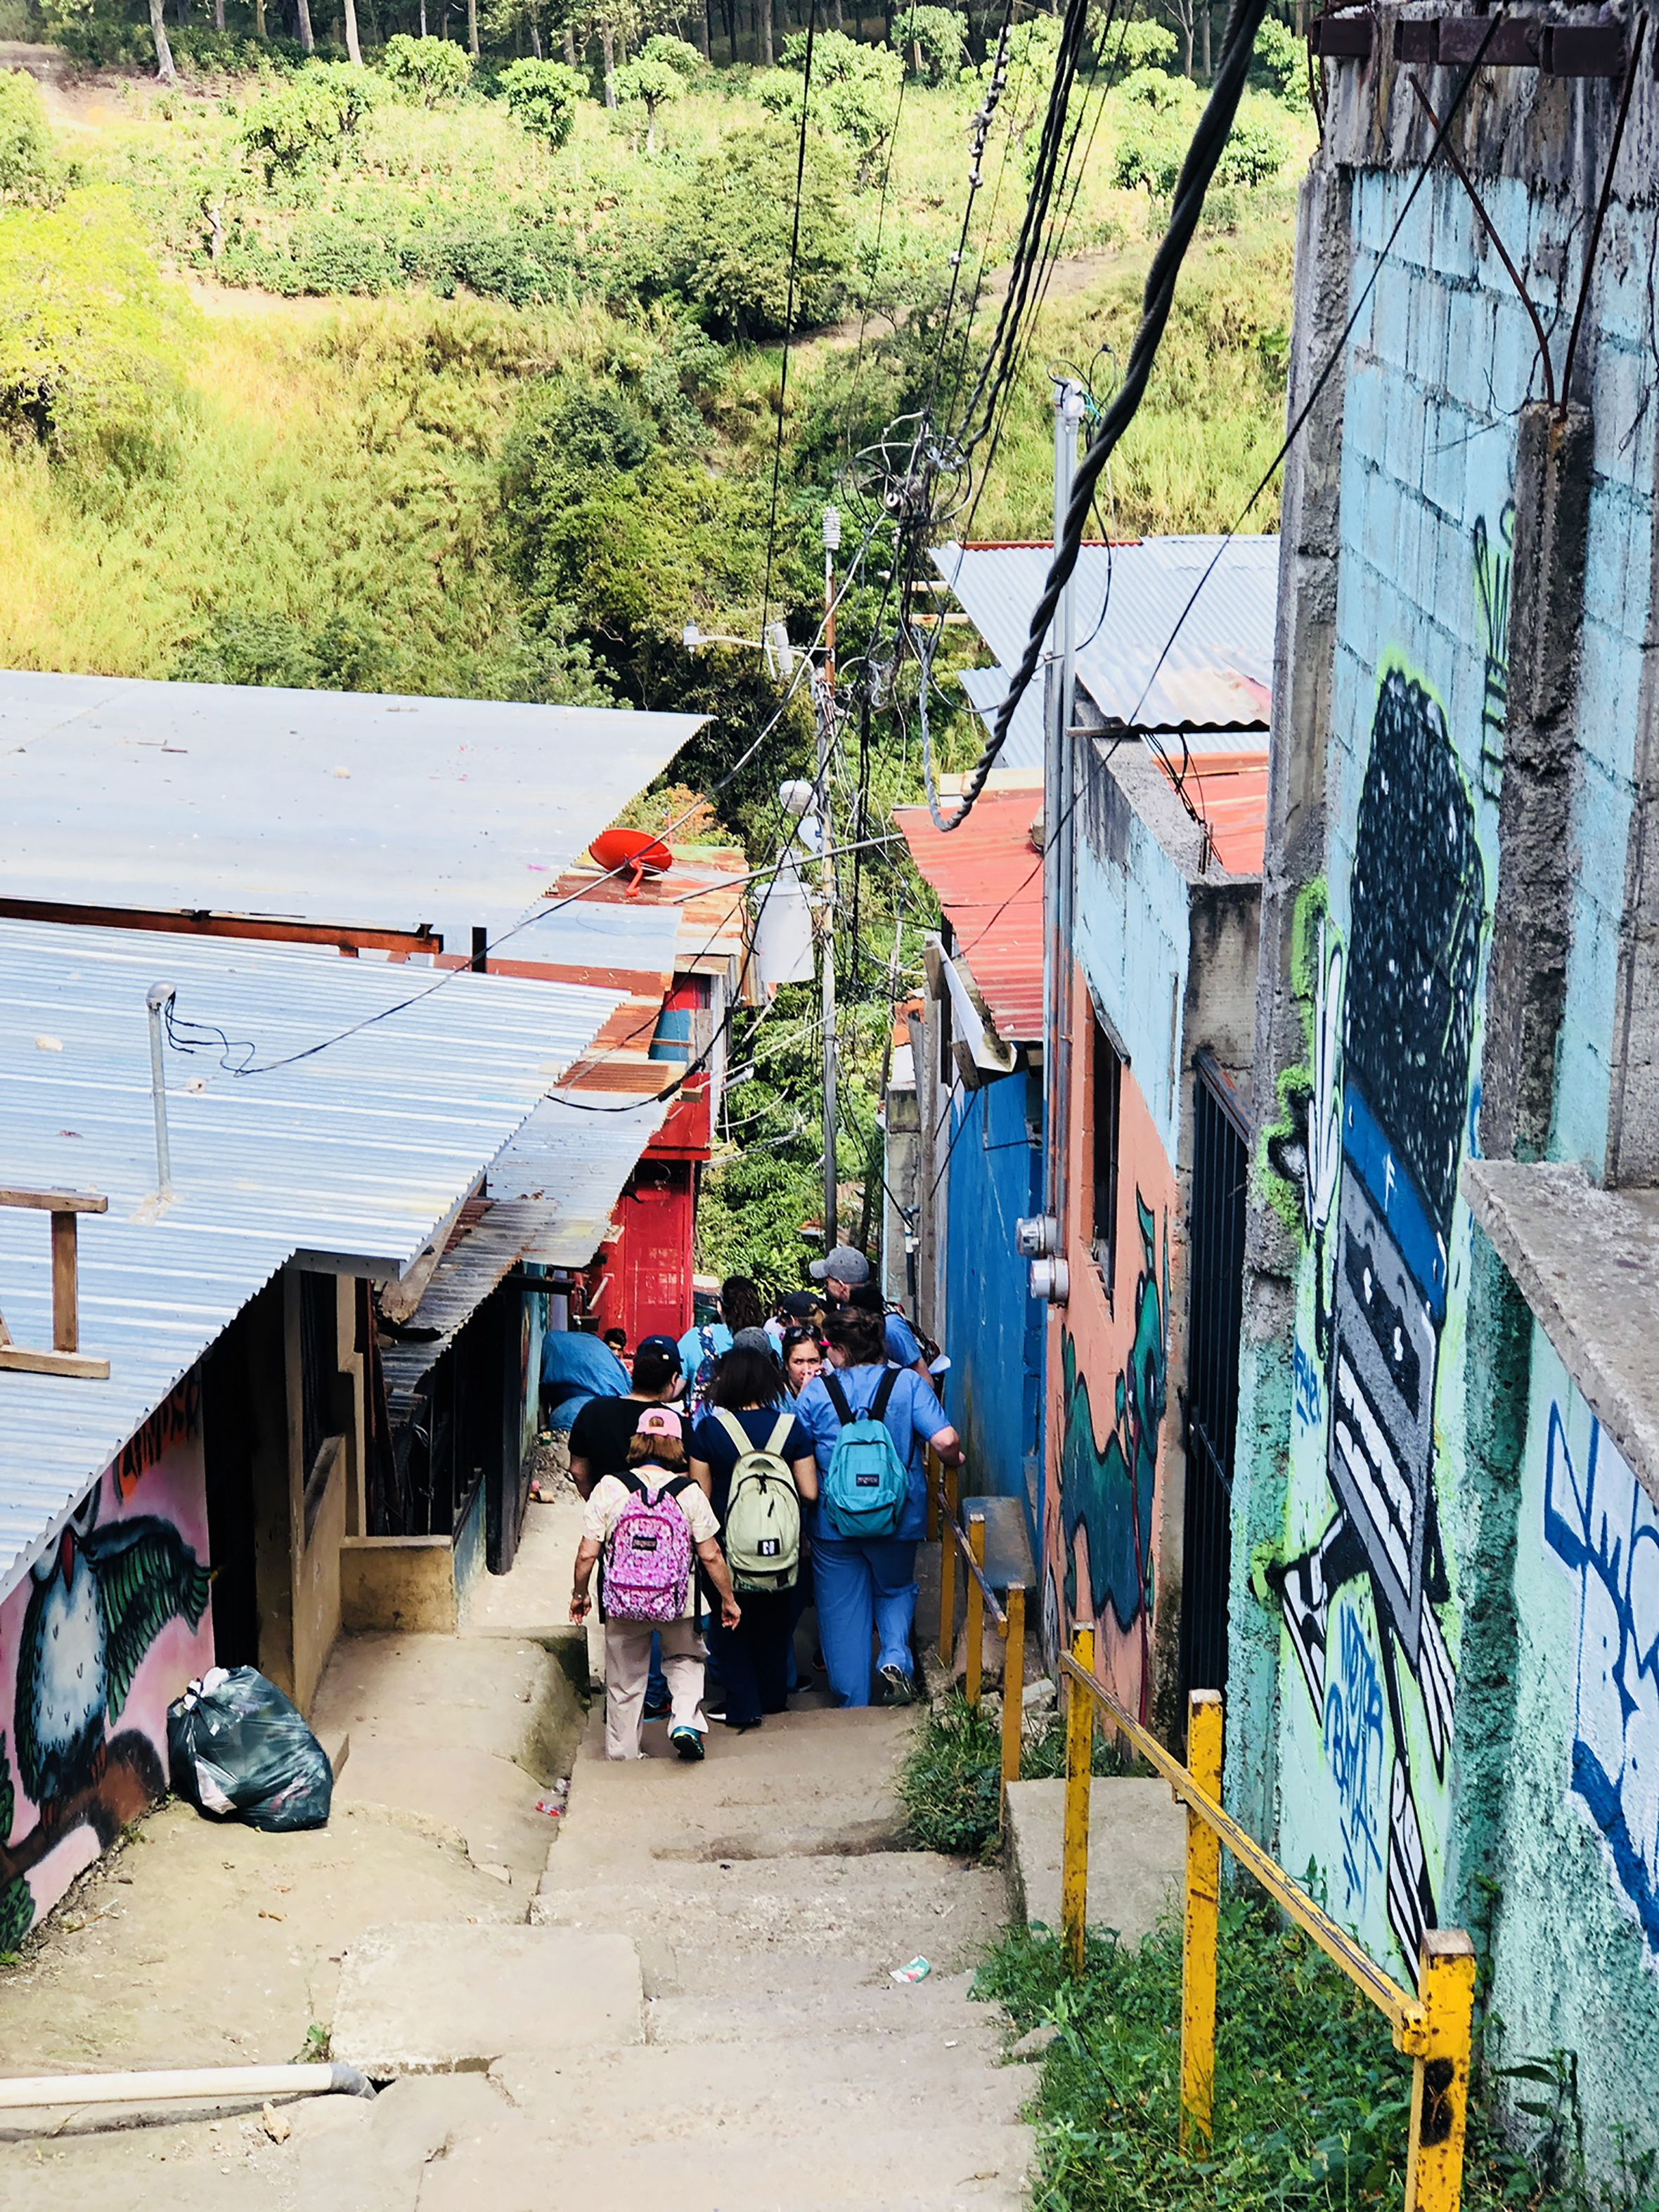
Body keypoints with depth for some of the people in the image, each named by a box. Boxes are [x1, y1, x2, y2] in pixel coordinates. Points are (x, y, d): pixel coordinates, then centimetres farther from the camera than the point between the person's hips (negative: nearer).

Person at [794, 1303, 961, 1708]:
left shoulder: (815, 1392, -5)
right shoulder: (908, 1384, -6)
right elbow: (945, 1441, -14)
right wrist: (954, 1461, 6)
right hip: (898, 1518, 1)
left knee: (842, 1607, 12)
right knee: (895, 1589, 24)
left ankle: (852, 1702, 14)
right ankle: (896, 1657, -2)